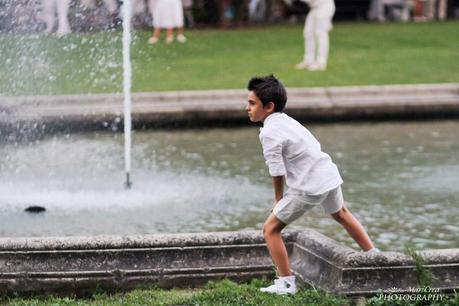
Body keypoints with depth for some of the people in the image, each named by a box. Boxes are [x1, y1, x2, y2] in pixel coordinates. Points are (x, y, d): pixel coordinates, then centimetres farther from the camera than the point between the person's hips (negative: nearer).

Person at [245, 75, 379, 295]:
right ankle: (374, 256, 50)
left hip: (309, 187, -9)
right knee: (341, 214, 35)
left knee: (270, 229, -1)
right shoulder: (286, 120, 9)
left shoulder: (269, 133, -17)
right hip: (329, 175, 9)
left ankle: (286, 283, -3)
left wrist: (279, 199, 2)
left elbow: (277, 172, -17)